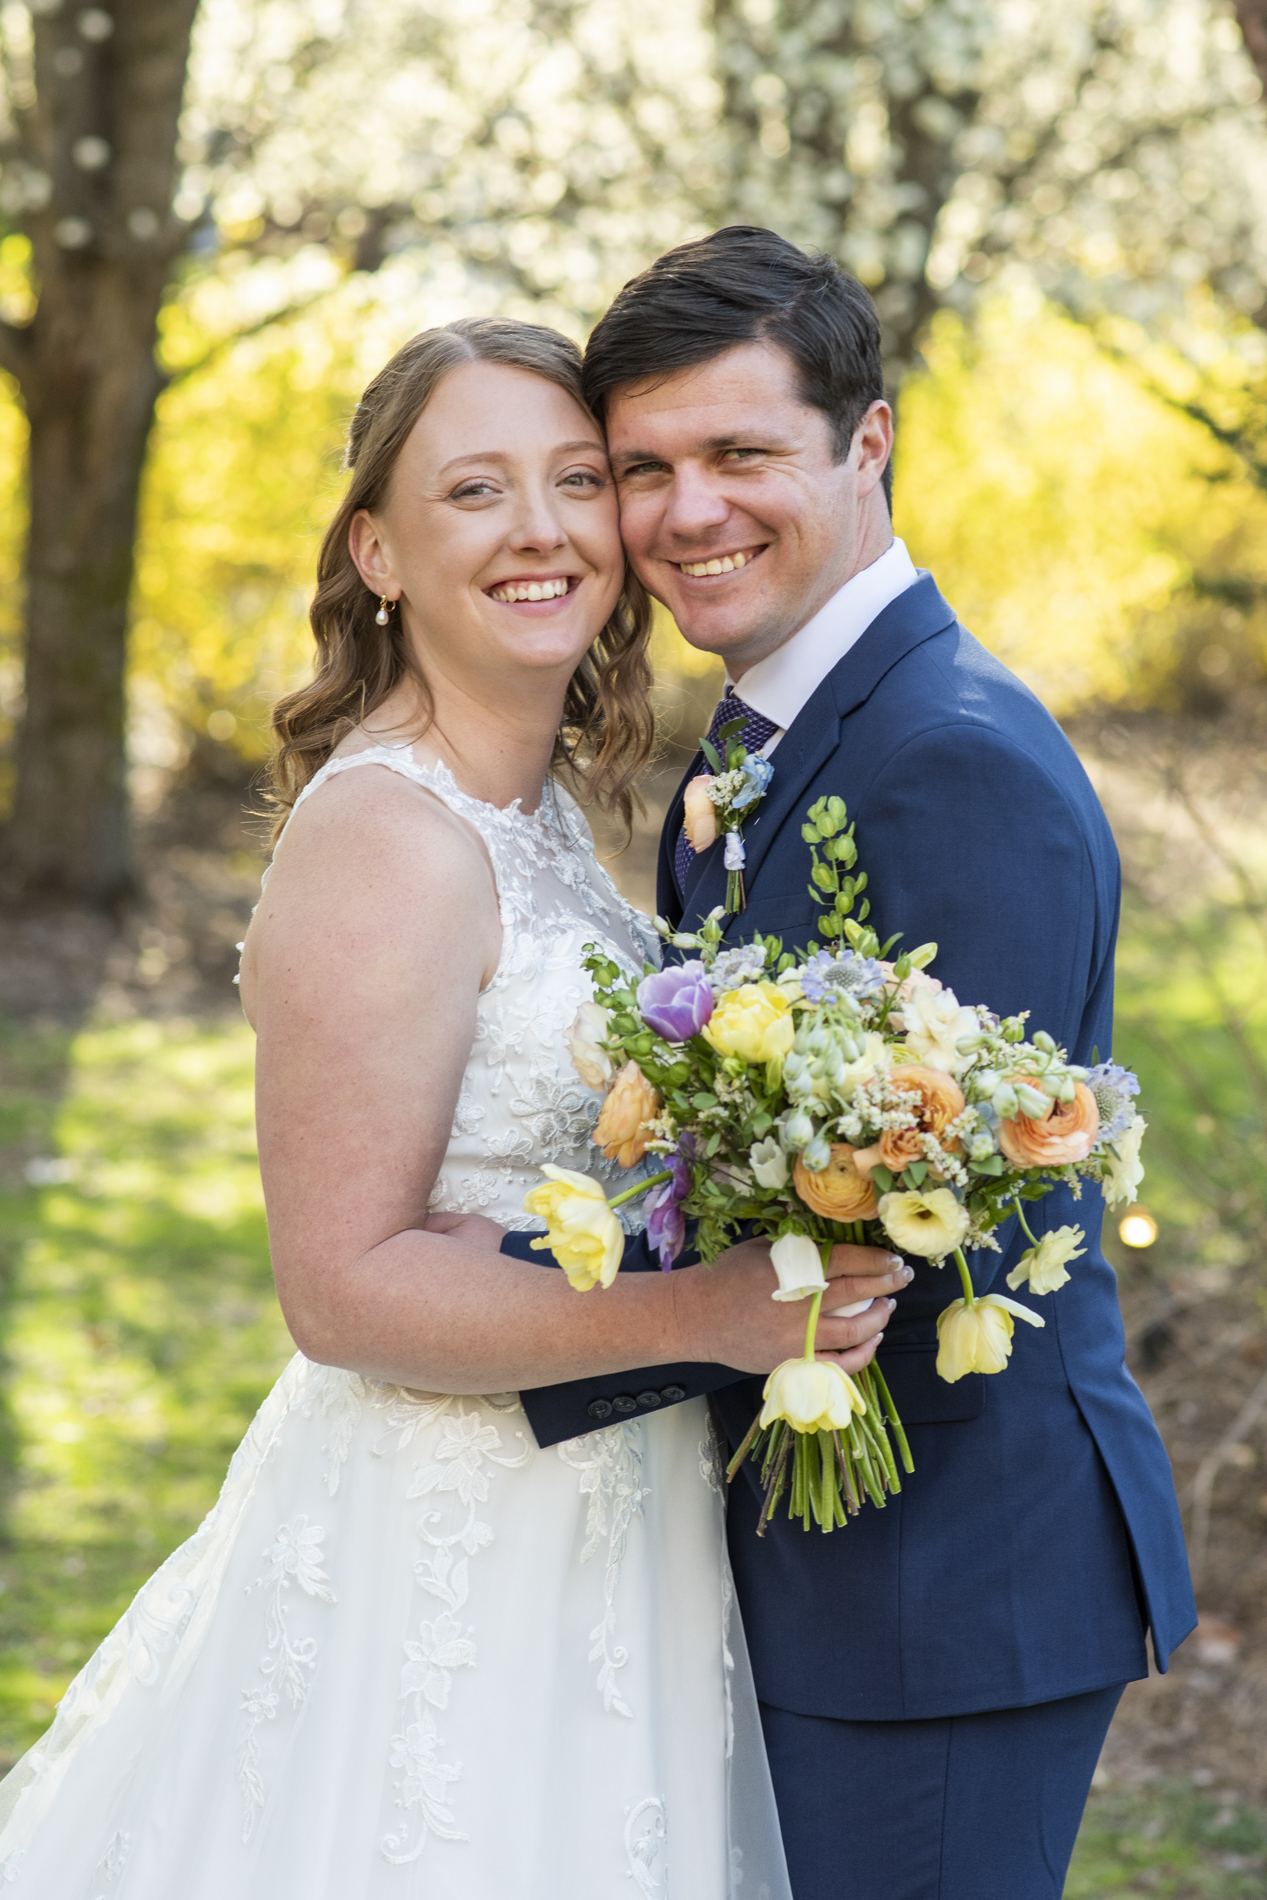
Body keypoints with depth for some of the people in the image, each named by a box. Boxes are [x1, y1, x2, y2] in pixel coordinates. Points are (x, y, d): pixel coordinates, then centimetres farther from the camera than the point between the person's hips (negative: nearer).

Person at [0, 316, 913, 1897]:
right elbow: (342, 1281, -23)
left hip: (581, 1523, 9)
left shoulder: (532, 802, 8)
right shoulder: (387, 841, -21)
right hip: (455, 1568, -9)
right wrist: (708, 1311, -28)